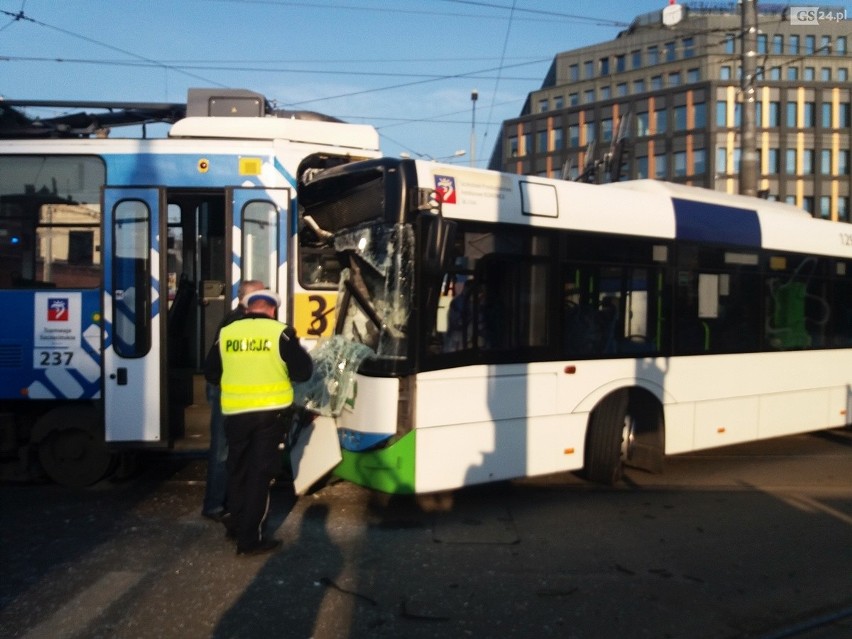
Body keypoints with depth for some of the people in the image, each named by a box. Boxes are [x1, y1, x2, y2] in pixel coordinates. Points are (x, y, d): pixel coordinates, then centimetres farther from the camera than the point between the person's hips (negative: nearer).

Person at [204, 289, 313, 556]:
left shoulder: (226, 333, 2)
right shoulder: (281, 333, -8)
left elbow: (211, 374, 10)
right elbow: (303, 372, -7)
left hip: (235, 412, 3)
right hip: (270, 412, -3)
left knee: (237, 469, 20)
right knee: (260, 473, 4)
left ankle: (237, 524, 35)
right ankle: (250, 538, 7)